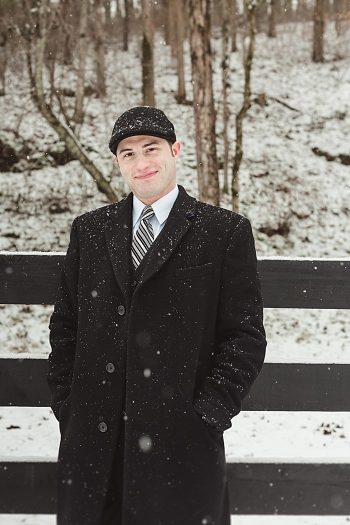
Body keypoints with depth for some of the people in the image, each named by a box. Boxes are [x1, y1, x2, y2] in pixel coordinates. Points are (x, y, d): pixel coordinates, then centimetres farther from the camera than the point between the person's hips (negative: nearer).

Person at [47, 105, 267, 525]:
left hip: (181, 438, -3)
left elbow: (246, 335, -3)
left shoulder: (226, 232, -1)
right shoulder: (89, 230, 9)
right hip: (94, 440, 3)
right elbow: (64, 324, 13)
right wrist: (66, 405, 5)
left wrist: (208, 414, -9)